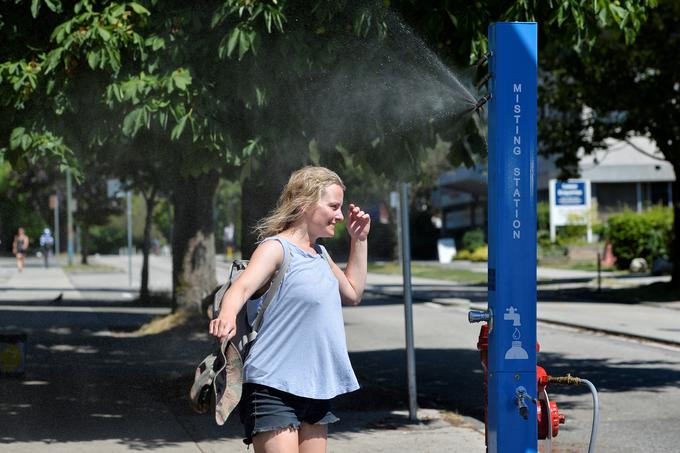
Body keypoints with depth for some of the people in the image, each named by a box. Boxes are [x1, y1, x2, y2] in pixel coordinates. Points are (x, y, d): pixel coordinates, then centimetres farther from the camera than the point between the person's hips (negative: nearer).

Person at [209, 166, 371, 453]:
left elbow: (353, 294, 30)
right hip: (273, 388, -8)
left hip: (315, 391, 8)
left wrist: (359, 240, 22)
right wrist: (227, 316, -50)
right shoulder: (276, 247, -10)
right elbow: (242, 288, -28)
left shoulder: (319, 253, 16)